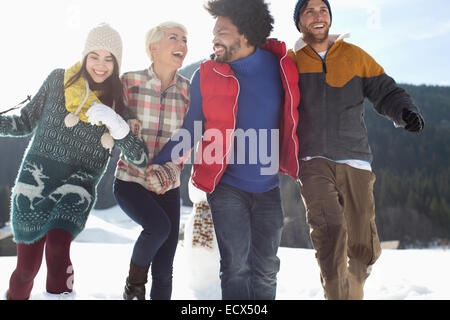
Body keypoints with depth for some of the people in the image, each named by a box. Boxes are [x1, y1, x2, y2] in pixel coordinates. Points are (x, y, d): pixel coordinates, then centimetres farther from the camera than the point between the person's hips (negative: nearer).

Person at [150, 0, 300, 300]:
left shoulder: (281, 65, -3)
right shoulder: (207, 75, -6)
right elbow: (191, 129, 3)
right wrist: (159, 163, -3)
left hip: (268, 186, 2)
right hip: (227, 185, -2)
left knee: (266, 269, 12)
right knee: (236, 266, -9)